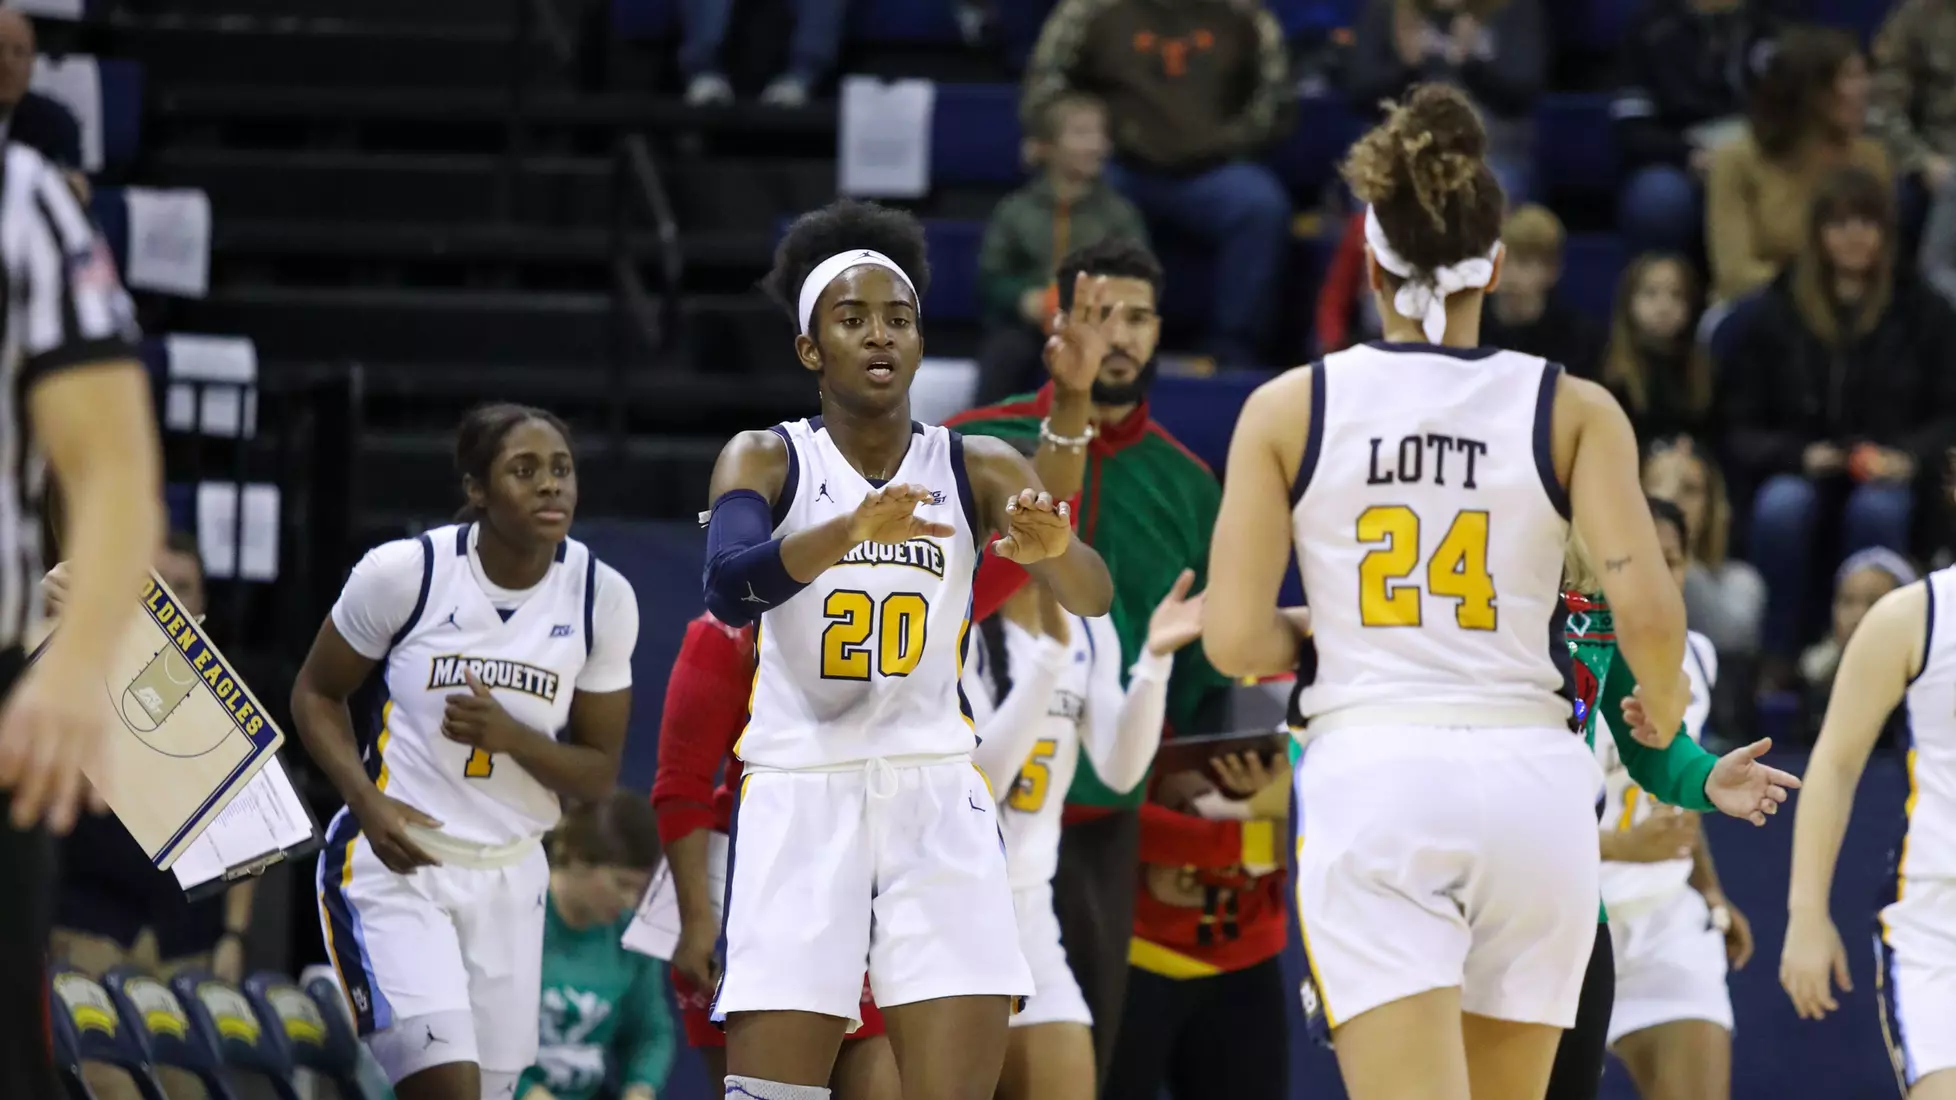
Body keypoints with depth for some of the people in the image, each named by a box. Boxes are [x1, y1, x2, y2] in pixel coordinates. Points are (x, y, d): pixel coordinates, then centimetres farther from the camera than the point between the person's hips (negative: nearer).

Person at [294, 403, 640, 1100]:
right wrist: (368, 802, -15)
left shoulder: (602, 598, -3)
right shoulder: (405, 572, -12)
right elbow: (316, 694, 2)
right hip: (392, 862, -4)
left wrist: (509, 735, -18)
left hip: (508, 878, 4)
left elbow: (598, 774, 2)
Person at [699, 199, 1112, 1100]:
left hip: (936, 794, 2)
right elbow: (726, 591, -22)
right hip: (801, 791, -2)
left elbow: (1092, 597, -11)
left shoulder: (978, 469, 4)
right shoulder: (766, 461, -1)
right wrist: (851, 532, -39)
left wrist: (1052, 548, -35)